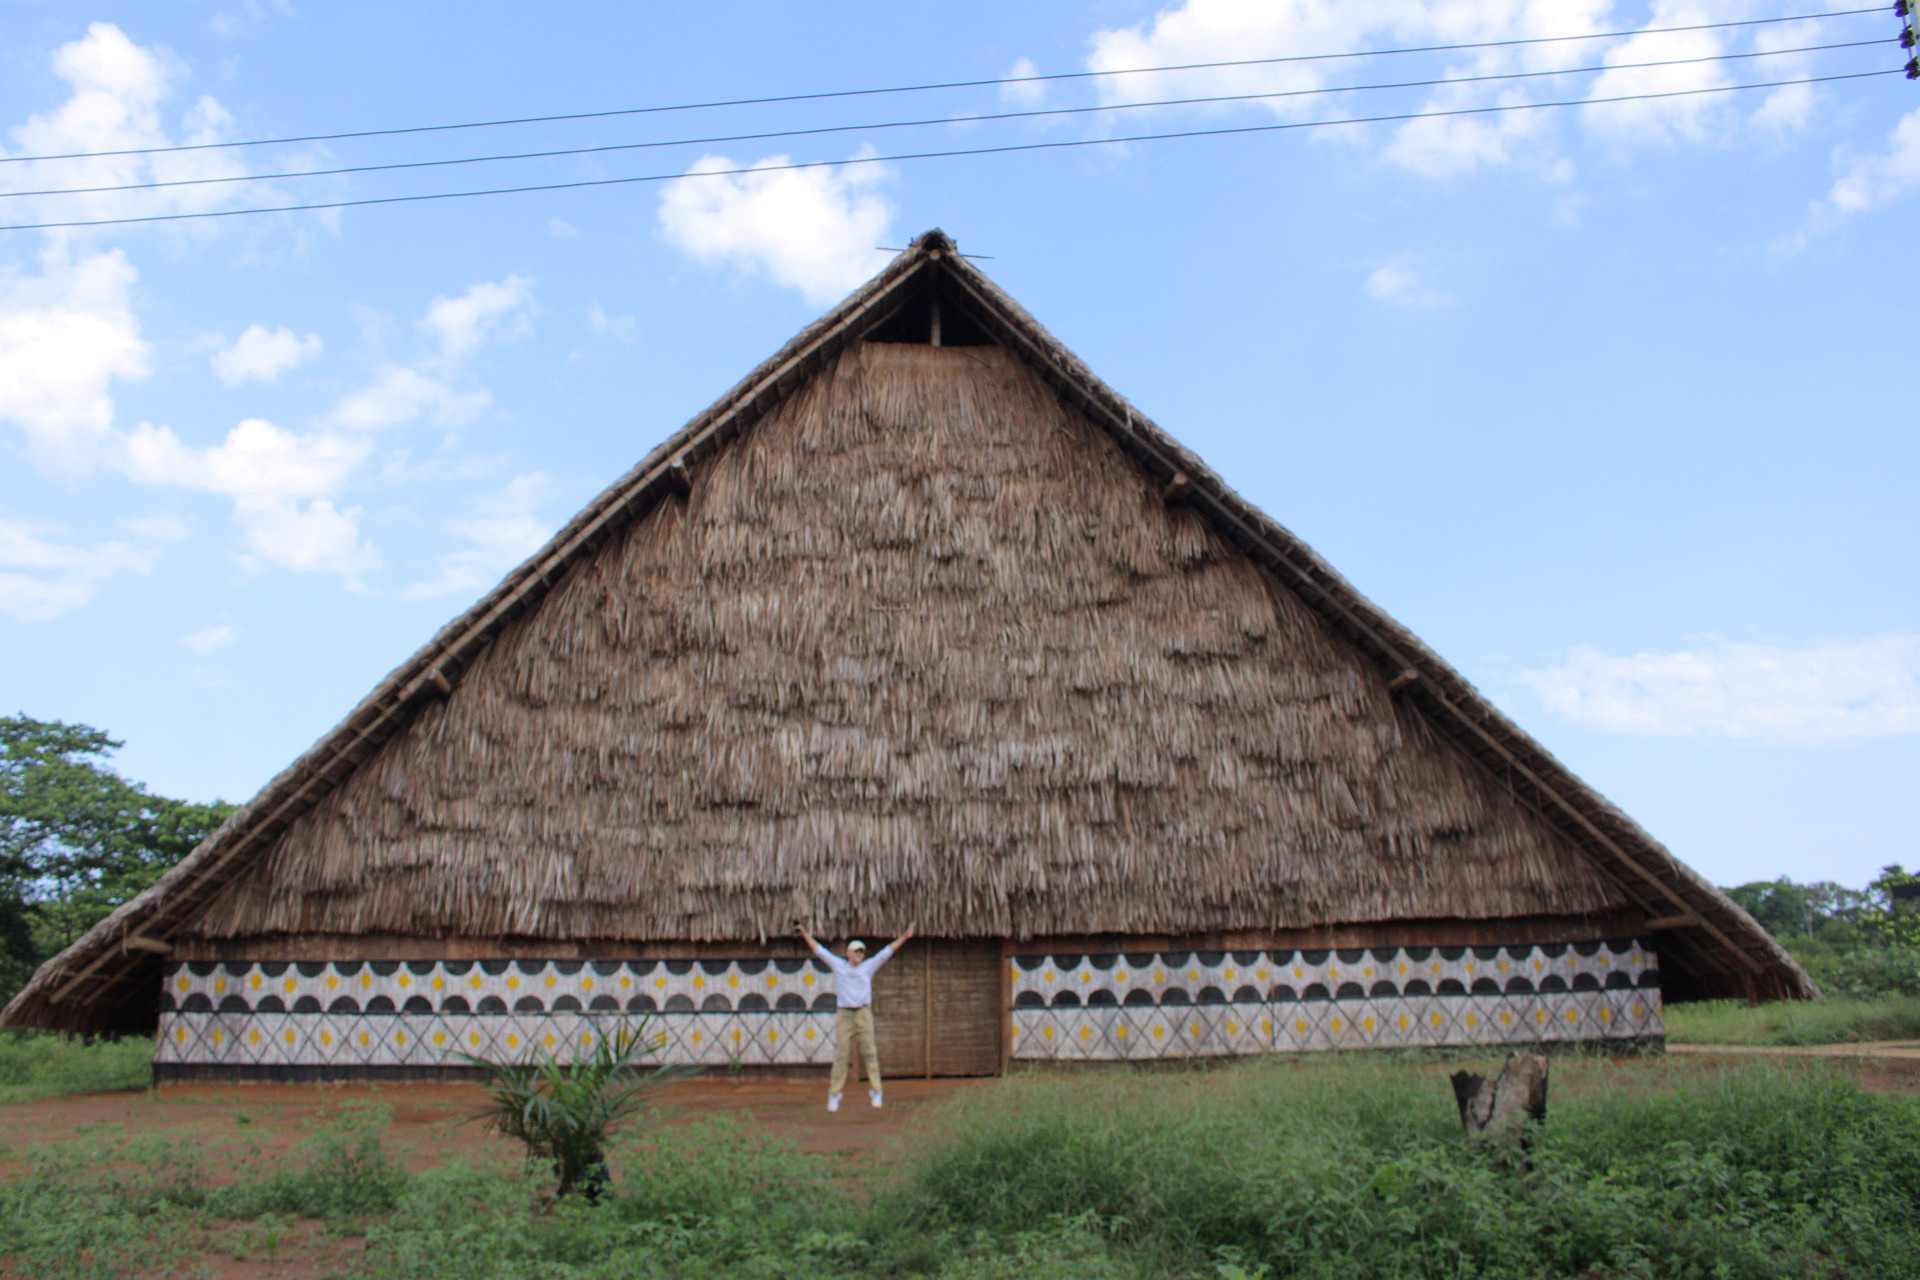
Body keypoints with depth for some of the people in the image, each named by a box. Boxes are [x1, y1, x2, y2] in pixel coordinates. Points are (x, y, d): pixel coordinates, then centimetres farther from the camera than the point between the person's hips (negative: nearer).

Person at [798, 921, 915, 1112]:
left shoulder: (868, 966, 6)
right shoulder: (838, 965, 6)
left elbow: (887, 952, 3)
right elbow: (819, 950, 9)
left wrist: (904, 936, -1)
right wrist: (806, 934, 9)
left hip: (864, 1014, 0)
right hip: (844, 1015, 0)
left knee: (870, 1053, -2)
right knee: (841, 1055, -2)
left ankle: (875, 1092, 5)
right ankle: (834, 1095, 4)